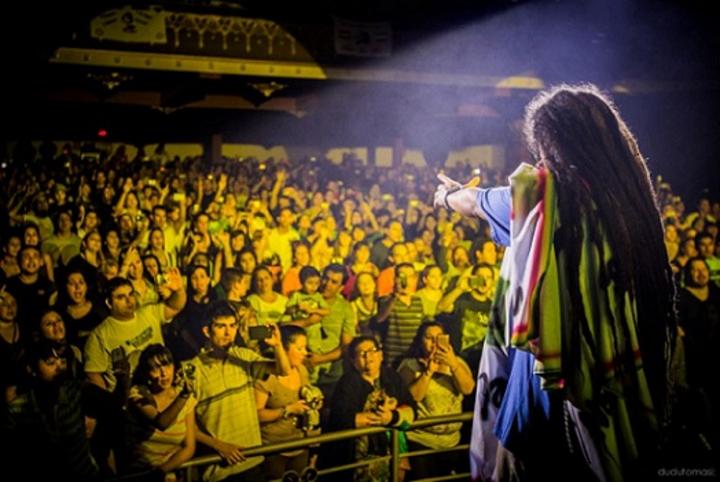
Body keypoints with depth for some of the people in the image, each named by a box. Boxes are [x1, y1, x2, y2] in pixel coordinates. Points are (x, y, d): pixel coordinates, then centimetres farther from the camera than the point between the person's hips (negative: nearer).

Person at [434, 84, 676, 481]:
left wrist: (447, 196, 33)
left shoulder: (541, 192, -13)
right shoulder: (627, 190, -1)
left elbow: (476, 202, 8)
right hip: (625, 364, 5)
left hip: (554, 361, -5)